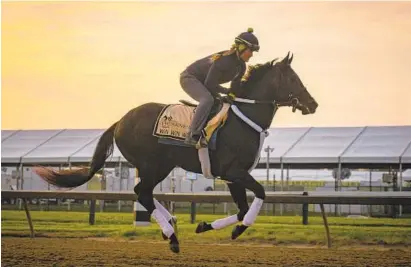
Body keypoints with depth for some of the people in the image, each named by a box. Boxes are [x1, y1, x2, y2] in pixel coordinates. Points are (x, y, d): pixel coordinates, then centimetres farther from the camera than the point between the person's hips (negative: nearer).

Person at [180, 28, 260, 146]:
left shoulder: (241, 67, -3)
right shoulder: (224, 60, -31)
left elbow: (235, 88, 6)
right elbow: (210, 84, -27)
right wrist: (227, 91, -17)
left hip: (202, 82, 10)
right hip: (189, 77, -10)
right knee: (207, 99, -32)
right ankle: (193, 135, -39)